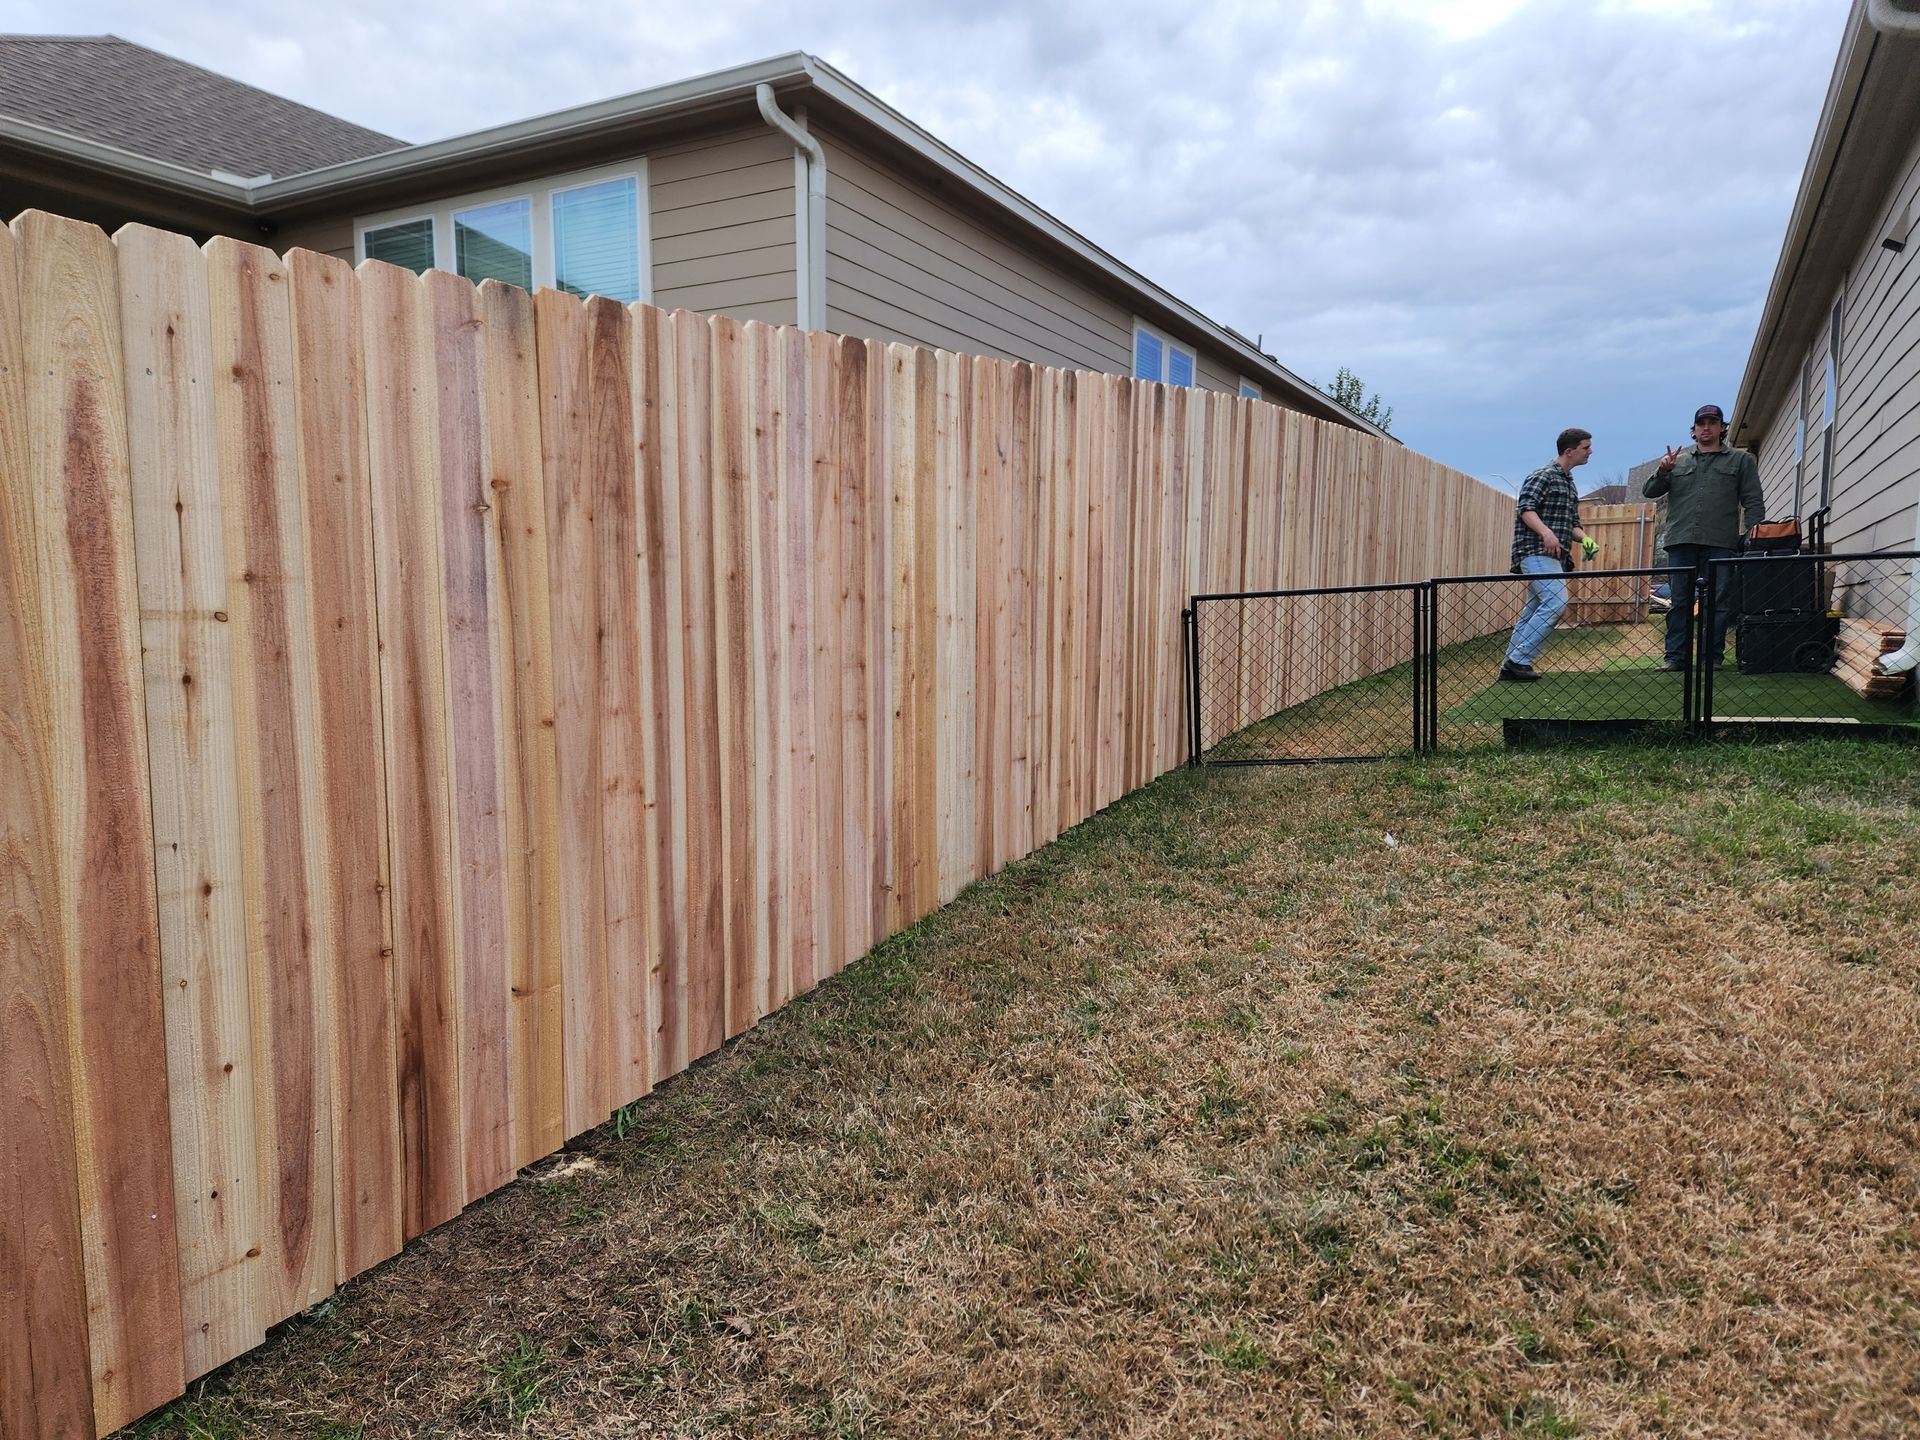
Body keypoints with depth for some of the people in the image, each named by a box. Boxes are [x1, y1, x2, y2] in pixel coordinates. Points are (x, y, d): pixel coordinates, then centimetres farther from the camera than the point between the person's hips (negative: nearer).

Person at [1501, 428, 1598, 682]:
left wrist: (1584, 539, 5)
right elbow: (1524, 507, -18)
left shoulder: (1569, 483, 24)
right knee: (1556, 600, -21)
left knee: (1533, 611, 7)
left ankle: (1510, 666, 9)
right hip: (1537, 550, -9)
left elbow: (1572, 524, 26)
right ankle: (1519, 660, -19)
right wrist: (1545, 532, -32)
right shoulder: (1544, 475, -4)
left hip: (1554, 556, 9)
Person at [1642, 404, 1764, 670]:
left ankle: (1713, 657, 4)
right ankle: (1675, 657, 4)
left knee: (1718, 603, -1)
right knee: (1679, 601, 1)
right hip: (1681, 541, 1)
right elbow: (1649, 491, 14)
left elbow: (1754, 503, 9)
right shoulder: (1679, 460, 18)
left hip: (1720, 543, -1)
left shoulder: (1740, 460, 14)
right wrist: (1662, 471, -6)